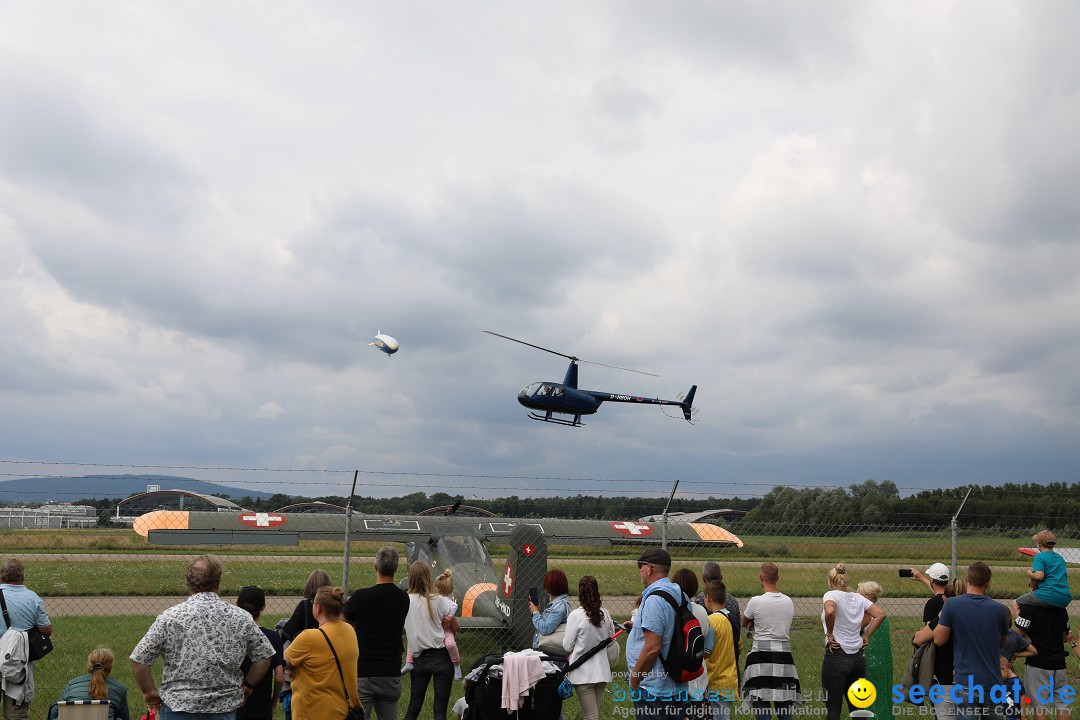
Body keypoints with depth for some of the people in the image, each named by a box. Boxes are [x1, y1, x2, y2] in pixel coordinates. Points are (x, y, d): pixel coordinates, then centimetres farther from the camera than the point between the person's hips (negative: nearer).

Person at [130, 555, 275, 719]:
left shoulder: (170, 617, -7)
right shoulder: (241, 618, -2)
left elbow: (139, 660, -7)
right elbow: (264, 656, 5)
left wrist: (150, 692, 6)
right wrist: (247, 686, 16)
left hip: (178, 707, -1)